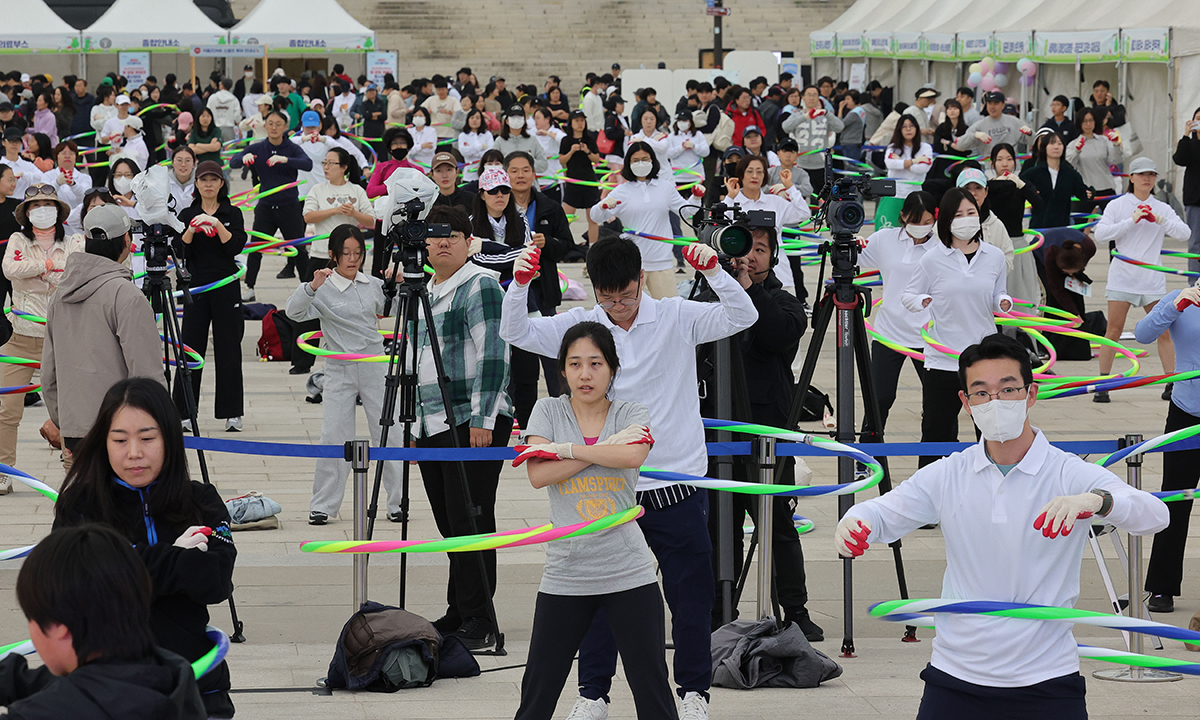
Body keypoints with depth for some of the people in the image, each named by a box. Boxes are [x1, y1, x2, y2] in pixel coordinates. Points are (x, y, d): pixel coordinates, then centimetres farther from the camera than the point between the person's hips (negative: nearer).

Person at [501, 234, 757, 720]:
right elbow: (516, 334, -5)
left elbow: (742, 317, -10)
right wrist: (519, 285, -23)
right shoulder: (580, 325, 1)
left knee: (690, 595, 6)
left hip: (677, 484, -1)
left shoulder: (677, 318, -2)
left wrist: (713, 270, -26)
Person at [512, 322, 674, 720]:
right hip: (565, 577, 1)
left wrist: (563, 449, -13)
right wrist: (606, 449, -12)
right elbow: (538, 475, -10)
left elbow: (633, 454, -19)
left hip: (630, 574, 0)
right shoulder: (549, 411, 5)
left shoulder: (631, 414, 4)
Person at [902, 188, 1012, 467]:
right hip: (942, 359, -2)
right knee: (937, 432, 2)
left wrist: (1004, 302, -8)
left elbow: (996, 297, 15)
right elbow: (908, 295, 6)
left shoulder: (994, 257, 5)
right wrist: (923, 302, -16)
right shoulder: (933, 260, -3)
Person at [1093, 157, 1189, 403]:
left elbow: (1185, 233, -2)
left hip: (1152, 279, 2)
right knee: (1114, 329, -4)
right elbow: (1100, 233, -9)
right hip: (1123, 277, -2)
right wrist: (1132, 220, -15)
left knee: (1164, 331, 0)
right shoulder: (1117, 205, 3)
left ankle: (1171, 383, 8)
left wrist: (1159, 220, -16)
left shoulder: (1162, 208, 9)